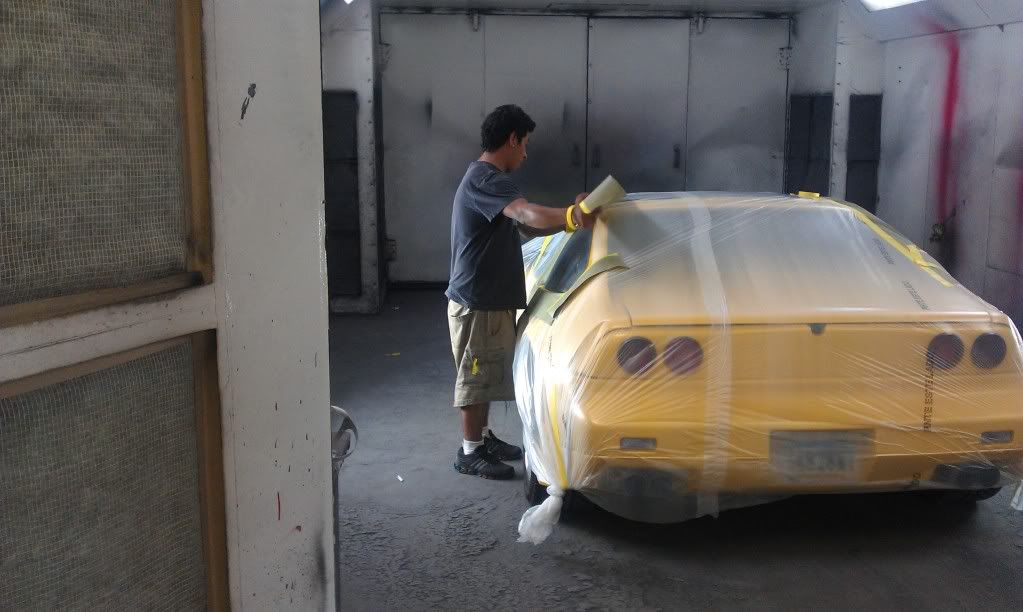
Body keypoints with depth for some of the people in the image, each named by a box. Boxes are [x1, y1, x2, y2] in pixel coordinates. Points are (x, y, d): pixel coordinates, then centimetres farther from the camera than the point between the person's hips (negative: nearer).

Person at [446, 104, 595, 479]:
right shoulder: (486, 179, -20)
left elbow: (524, 227, 17)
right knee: (476, 376, 1)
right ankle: (470, 452, 12)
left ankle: (483, 437, 32)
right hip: (476, 302, -10)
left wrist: (571, 217, 5)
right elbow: (528, 213, -40)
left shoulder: (487, 178, 15)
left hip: (491, 299, 10)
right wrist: (571, 217, -56)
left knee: (487, 374, 19)